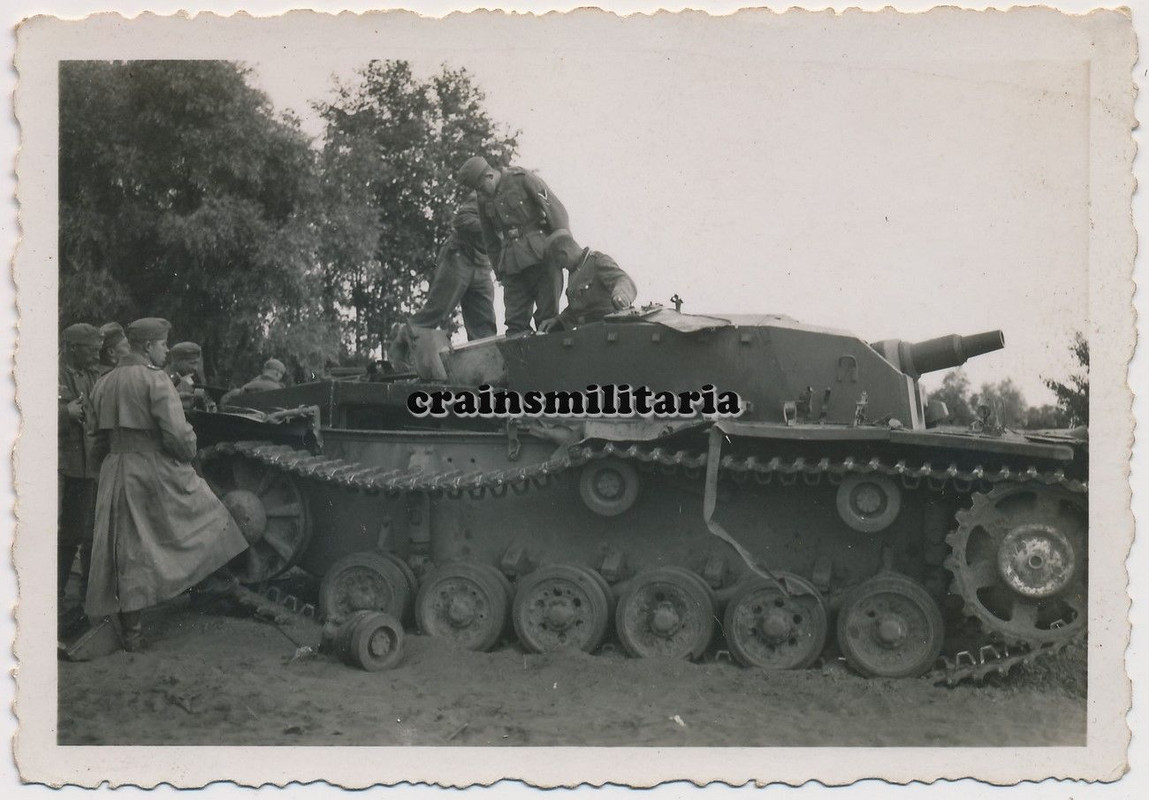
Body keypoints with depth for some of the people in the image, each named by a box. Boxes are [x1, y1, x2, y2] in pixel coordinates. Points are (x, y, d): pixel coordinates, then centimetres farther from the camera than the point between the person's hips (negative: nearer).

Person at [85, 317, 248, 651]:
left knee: (125, 553, 10)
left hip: (116, 473, 7)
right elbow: (177, 434, -19)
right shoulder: (155, 380, -12)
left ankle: (131, 633, 15)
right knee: (207, 516, 17)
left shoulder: (104, 383, 10)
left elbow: (98, 437, 13)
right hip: (159, 472, -7)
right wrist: (190, 453, 0)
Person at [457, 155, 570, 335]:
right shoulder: (484, 200, 12)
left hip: (542, 257, -5)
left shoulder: (523, 179, -4)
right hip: (513, 265, 5)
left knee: (548, 318, -5)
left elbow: (557, 212, -5)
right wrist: (499, 272, 16)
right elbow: (491, 241, 21)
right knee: (515, 323, -1)